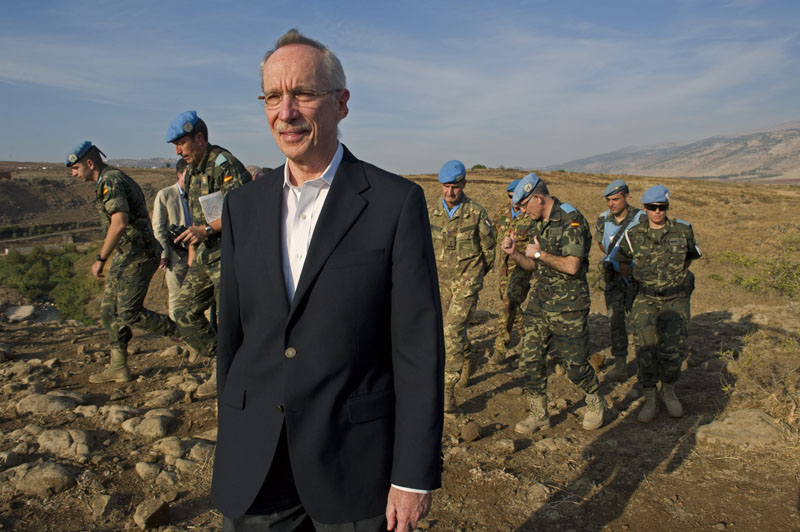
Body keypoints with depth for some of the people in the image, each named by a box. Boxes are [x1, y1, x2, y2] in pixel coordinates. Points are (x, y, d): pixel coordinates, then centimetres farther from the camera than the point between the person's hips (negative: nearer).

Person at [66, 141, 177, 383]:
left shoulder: (110, 181, -14)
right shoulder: (113, 179, 19)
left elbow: (119, 223, -26)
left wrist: (100, 258, -20)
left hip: (138, 254, -11)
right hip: (127, 254, 11)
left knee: (129, 313, -11)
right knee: (109, 311, 10)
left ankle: (182, 332, 1)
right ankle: (118, 367, 16)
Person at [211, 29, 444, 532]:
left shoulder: (397, 202, -11)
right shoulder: (243, 206, 3)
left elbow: (419, 348, -11)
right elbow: (232, 333, 8)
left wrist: (414, 475, -11)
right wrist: (231, 445, 12)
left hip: (353, 466, -3)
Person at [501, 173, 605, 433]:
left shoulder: (571, 221, -16)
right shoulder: (537, 224, 10)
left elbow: (572, 266, -24)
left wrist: (540, 253, -15)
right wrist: (514, 253, -2)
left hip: (568, 305, -7)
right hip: (540, 301, 7)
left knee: (575, 365, 4)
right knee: (529, 360, 4)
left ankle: (596, 403, 32)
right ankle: (538, 414, 18)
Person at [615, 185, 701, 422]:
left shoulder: (683, 230, -2)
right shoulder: (634, 234, -3)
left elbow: (690, 256, 18)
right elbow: (623, 260, 14)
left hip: (676, 299, 0)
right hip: (646, 298, 0)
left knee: (672, 350, -6)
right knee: (645, 348, -7)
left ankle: (669, 391, 22)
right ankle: (649, 399, 8)